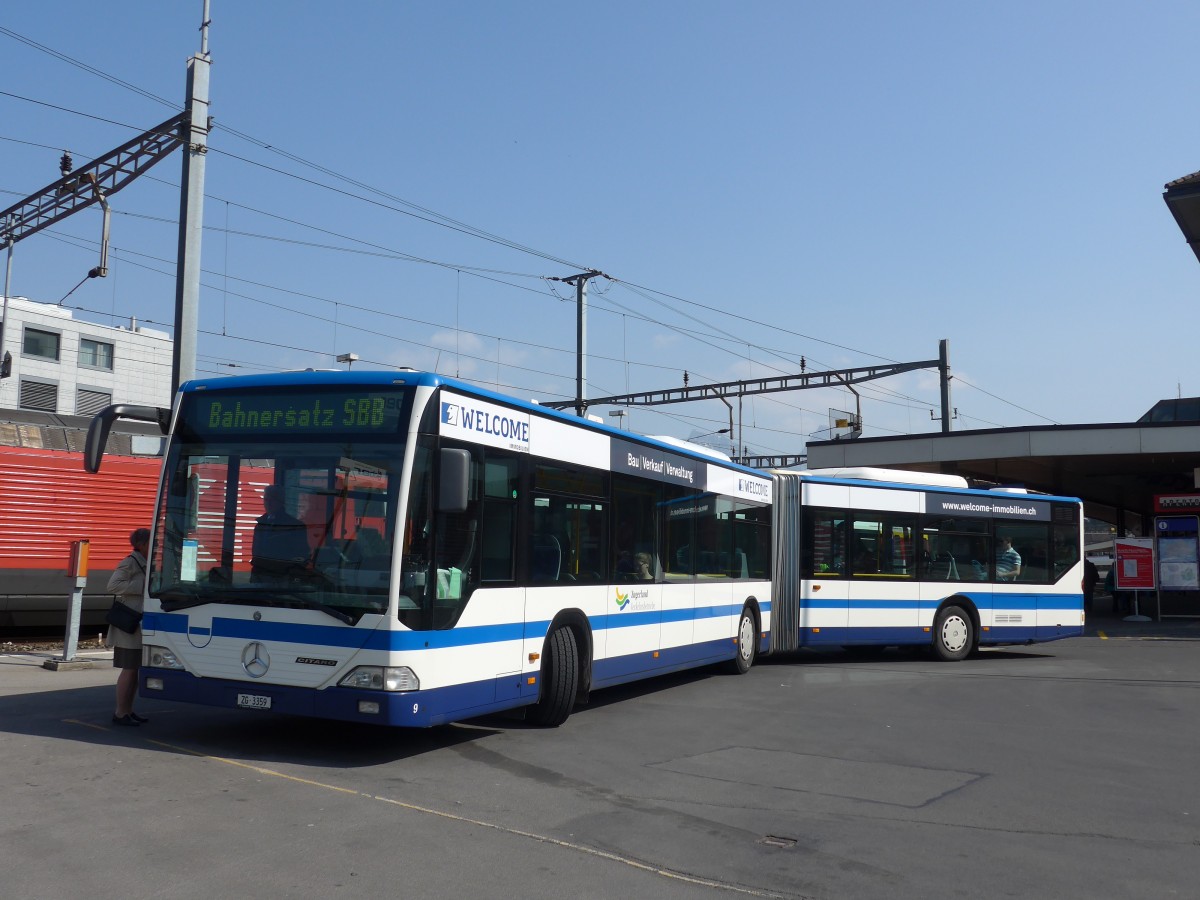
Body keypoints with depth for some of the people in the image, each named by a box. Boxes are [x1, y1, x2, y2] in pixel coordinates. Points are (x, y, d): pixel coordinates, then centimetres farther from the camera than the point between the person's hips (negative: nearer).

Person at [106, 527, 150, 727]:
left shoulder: (144, 564, 15)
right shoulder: (129, 563, -12)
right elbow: (112, 586, -23)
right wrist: (142, 587, -24)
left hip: (141, 625, 9)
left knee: (137, 669, 12)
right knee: (129, 669, -6)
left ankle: (128, 711, 20)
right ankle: (120, 713, 1)